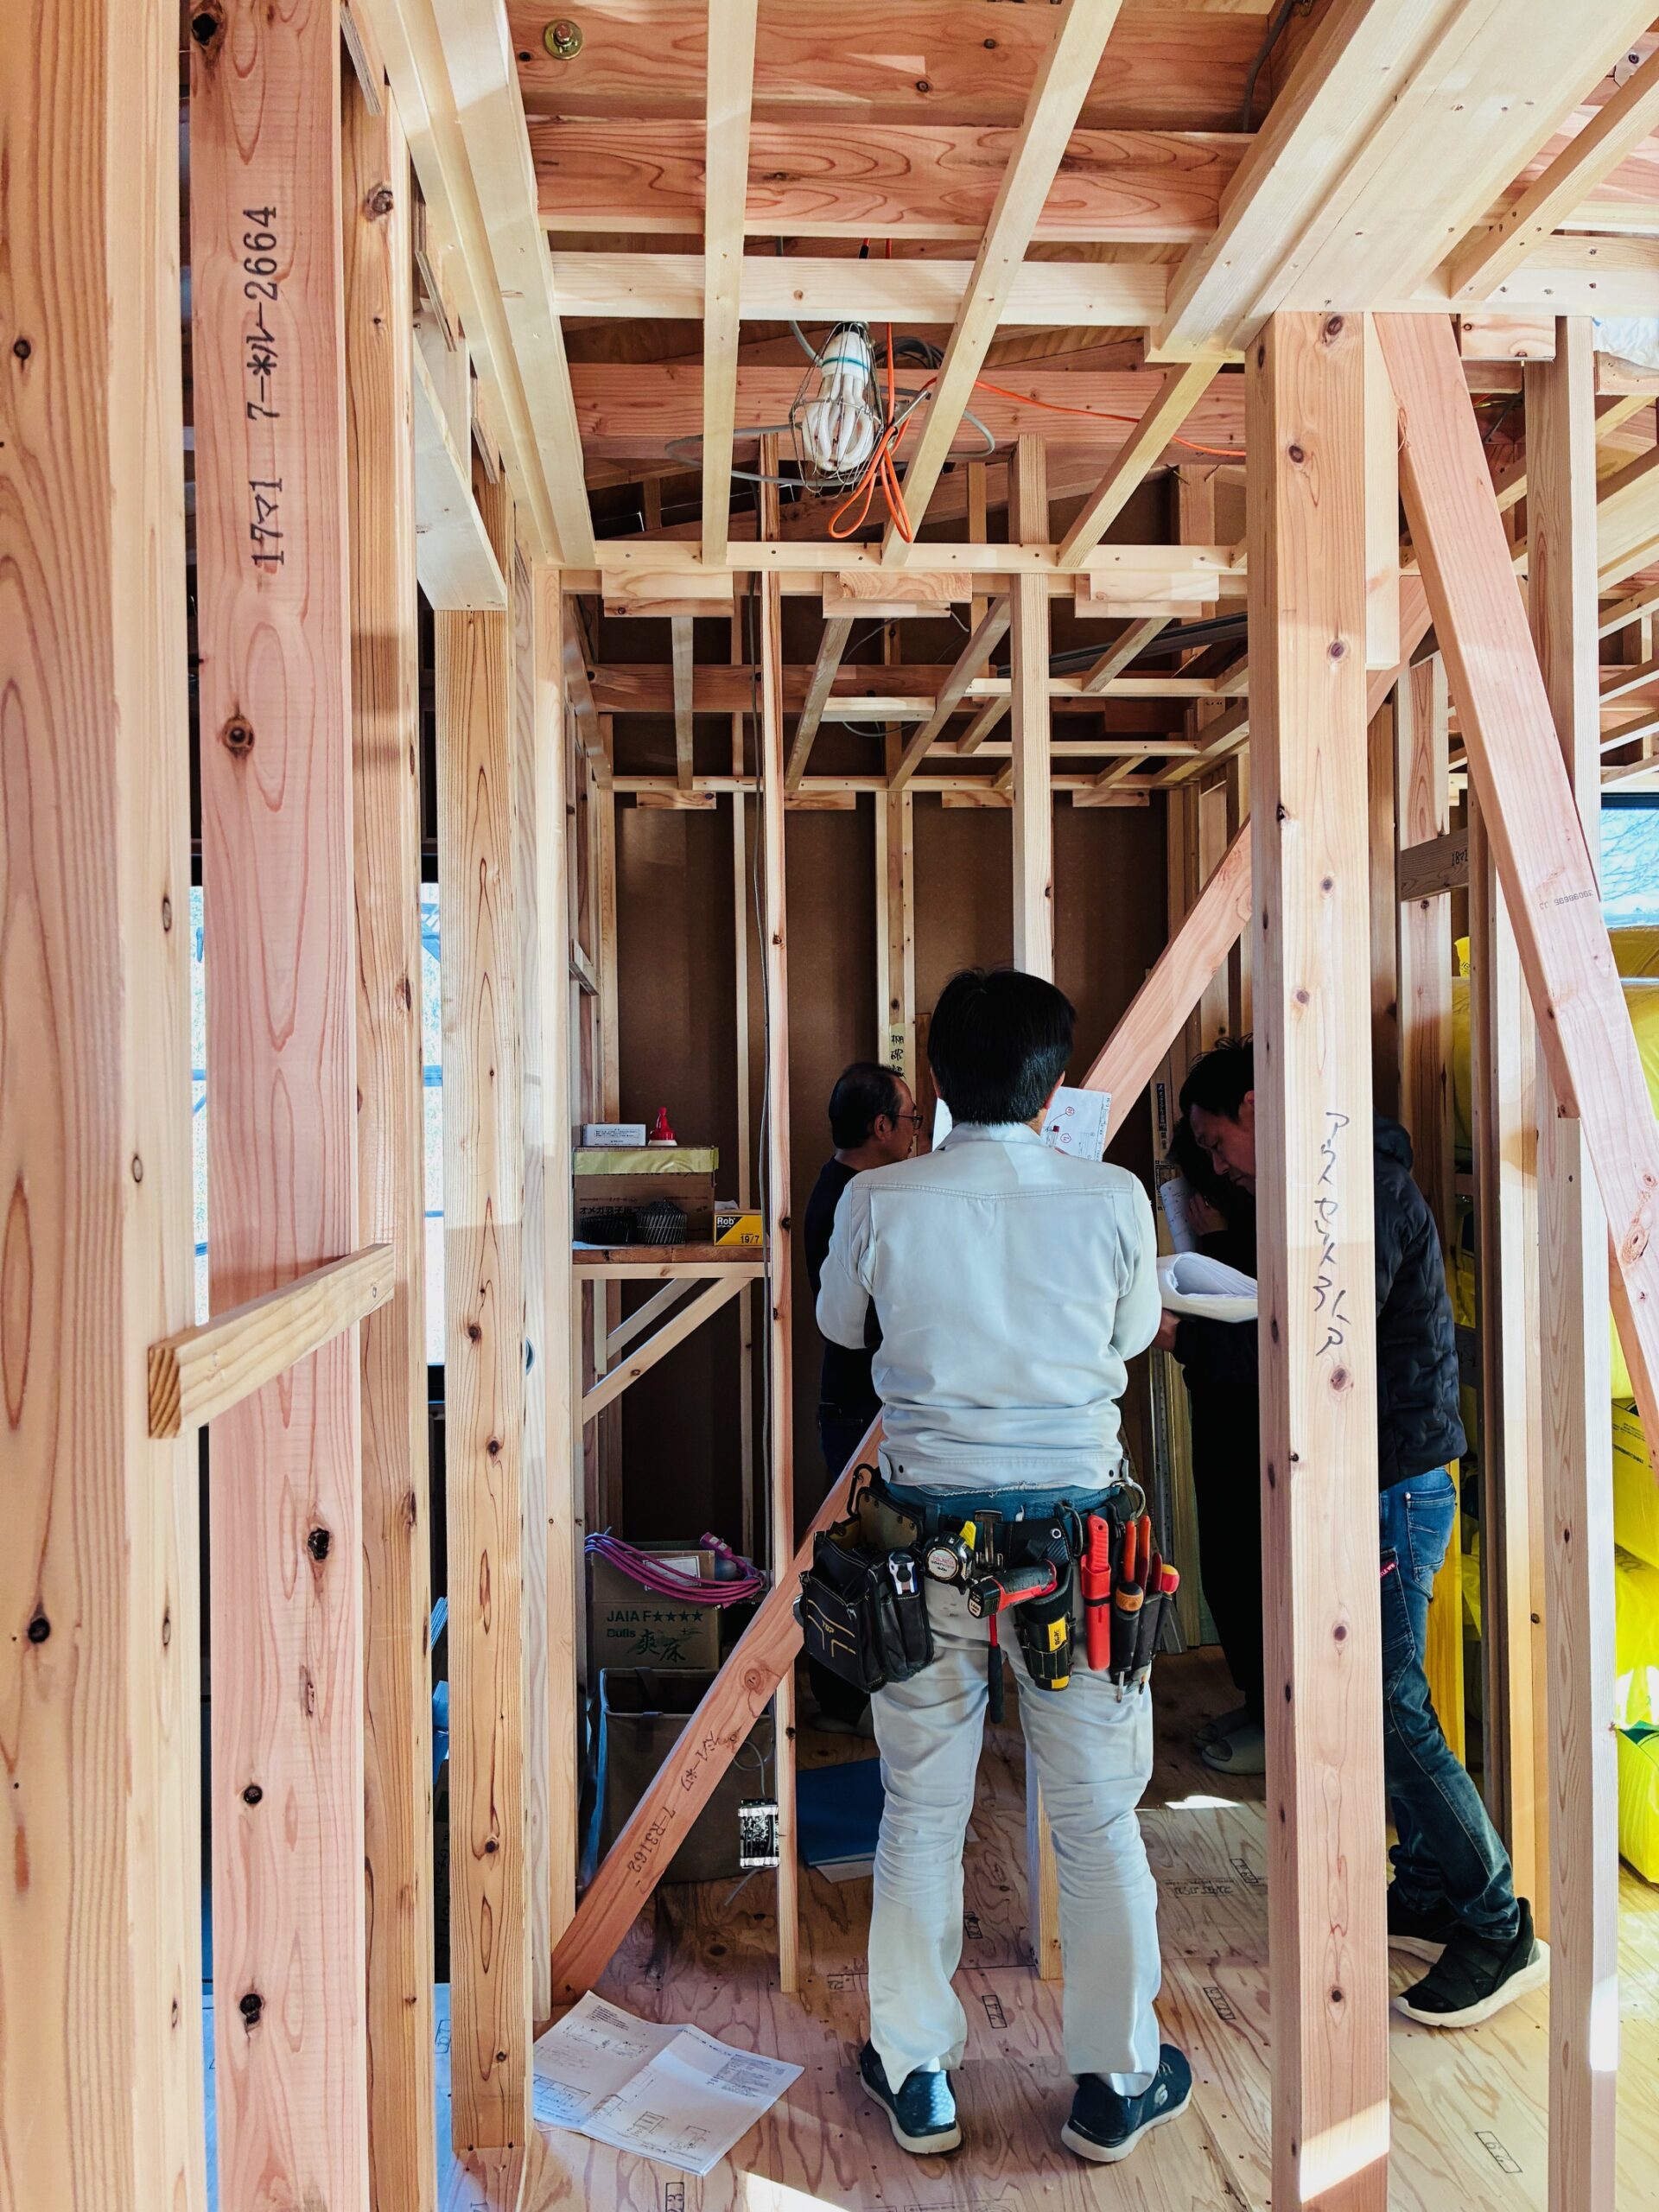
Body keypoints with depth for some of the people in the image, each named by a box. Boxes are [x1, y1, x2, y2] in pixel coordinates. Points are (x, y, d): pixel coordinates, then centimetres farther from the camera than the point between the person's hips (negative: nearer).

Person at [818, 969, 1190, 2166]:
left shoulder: (880, 1201, -8)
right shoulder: (1113, 1198, -8)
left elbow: (837, 1325, 10)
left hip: (929, 1529, 0)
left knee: (922, 1810, 14)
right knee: (1098, 1815, 14)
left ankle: (917, 2077, 29)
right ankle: (1115, 2084, 29)